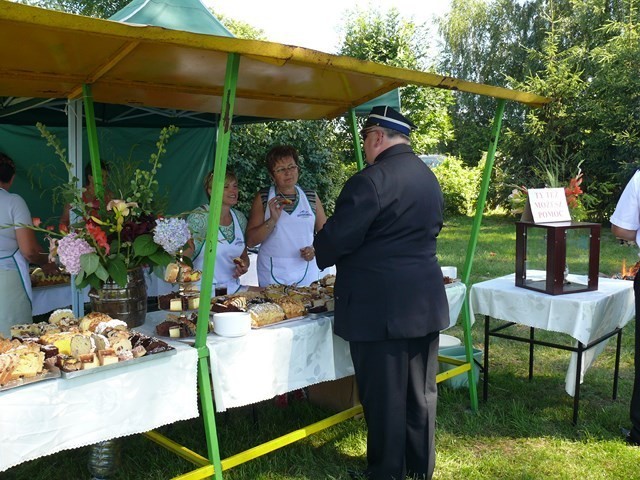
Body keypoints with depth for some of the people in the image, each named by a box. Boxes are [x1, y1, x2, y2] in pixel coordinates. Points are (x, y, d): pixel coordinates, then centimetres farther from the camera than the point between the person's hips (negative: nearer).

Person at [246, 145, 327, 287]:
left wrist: (315, 249, -7)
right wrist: (273, 220, -18)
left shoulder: (311, 197, 5)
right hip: (272, 274, -1)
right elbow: (250, 241, -5)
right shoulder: (263, 198, 0)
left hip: (306, 273, 2)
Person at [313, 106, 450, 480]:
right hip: (425, 302, 8)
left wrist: (318, 250, 6)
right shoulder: (429, 177, 11)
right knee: (421, 390, 16)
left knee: (384, 395, 5)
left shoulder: (370, 181, -16)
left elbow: (335, 240, -15)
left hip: (380, 307, -8)